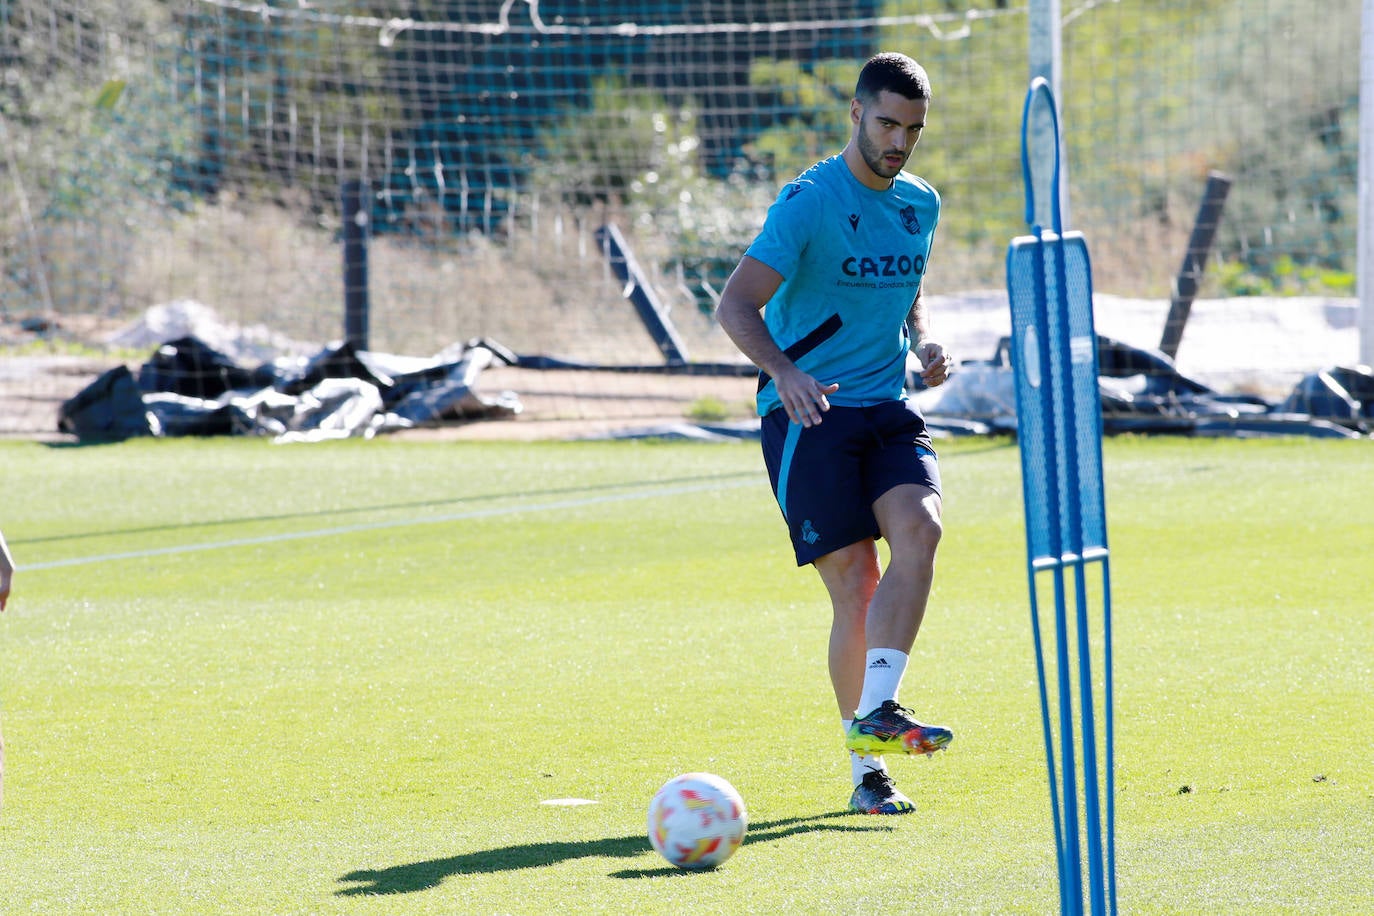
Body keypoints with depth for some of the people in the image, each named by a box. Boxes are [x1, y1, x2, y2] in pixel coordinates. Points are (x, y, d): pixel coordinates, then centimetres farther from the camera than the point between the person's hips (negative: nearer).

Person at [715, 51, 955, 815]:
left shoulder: (921, 205, 12)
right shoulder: (810, 202, -9)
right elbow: (736, 304, -16)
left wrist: (925, 340, 7)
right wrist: (783, 371, -33)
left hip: (889, 408, 5)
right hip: (809, 412, -5)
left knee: (919, 527, -23)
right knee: (854, 583, -9)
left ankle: (877, 711, -23)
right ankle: (867, 772, 0)